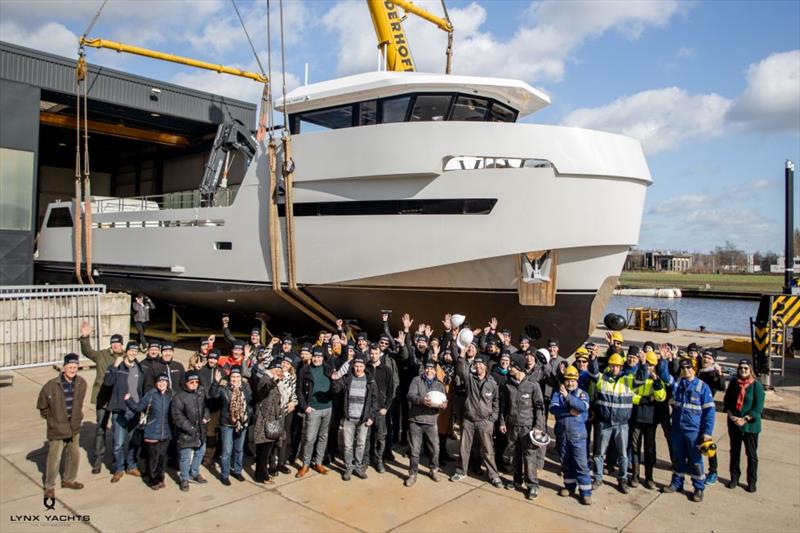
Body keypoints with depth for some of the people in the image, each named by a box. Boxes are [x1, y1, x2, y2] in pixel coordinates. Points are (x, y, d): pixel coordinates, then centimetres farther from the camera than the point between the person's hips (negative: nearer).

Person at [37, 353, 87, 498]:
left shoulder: (81, 383, -6)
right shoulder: (51, 385, -18)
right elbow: (42, 405, -1)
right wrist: (50, 418, 3)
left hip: (74, 427, 5)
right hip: (57, 428, -4)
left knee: (74, 454, 16)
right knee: (54, 457, 0)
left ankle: (68, 480, 36)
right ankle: (49, 486, 19)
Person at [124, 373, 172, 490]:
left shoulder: (169, 396, 2)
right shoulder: (150, 395, -10)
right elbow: (137, 408, -11)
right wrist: (128, 400, -24)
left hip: (165, 433, 4)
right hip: (152, 433, -4)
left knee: (162, 457, 12)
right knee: (153, 458, 4)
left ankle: (160, 478, 29)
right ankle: (153, 481, 22)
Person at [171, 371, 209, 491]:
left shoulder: (201, 392, 0)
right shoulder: (179, 397, -17)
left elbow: (207, 405, 17)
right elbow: (177, 416, -19)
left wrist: (205, 416, 2)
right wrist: (190, 428, -20)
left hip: (201, 430, 6)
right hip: (186, 433, -6)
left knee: (200, 452, 20)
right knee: (186, 457, 1)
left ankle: (194, 473, 40)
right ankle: (184, 479, 20)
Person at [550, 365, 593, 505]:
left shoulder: (582, 394, -1)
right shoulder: (558, 393, 3)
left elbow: (583, 406, -23)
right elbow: (553, 408, -13)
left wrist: (568, 396, -34)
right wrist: (569, 411, -23)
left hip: (577, 434, -2)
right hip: (561, 434, 3)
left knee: (581, 463, -4)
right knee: (566, 462, 15)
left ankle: (585, 492, 3)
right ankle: (569, 486, 30)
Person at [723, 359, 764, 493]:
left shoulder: (756, 385, -10)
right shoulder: (733, 383, 2)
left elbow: (758, 407, -13)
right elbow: (727, 401, 7)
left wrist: (744, 419, -18)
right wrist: (731, 416, -8)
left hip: (750, 425, -4)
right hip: (733, 424, 4)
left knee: (751, 454, 5)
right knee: (734, 451, 14)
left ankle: (752, 481, 18)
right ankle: (734, 478, 27)